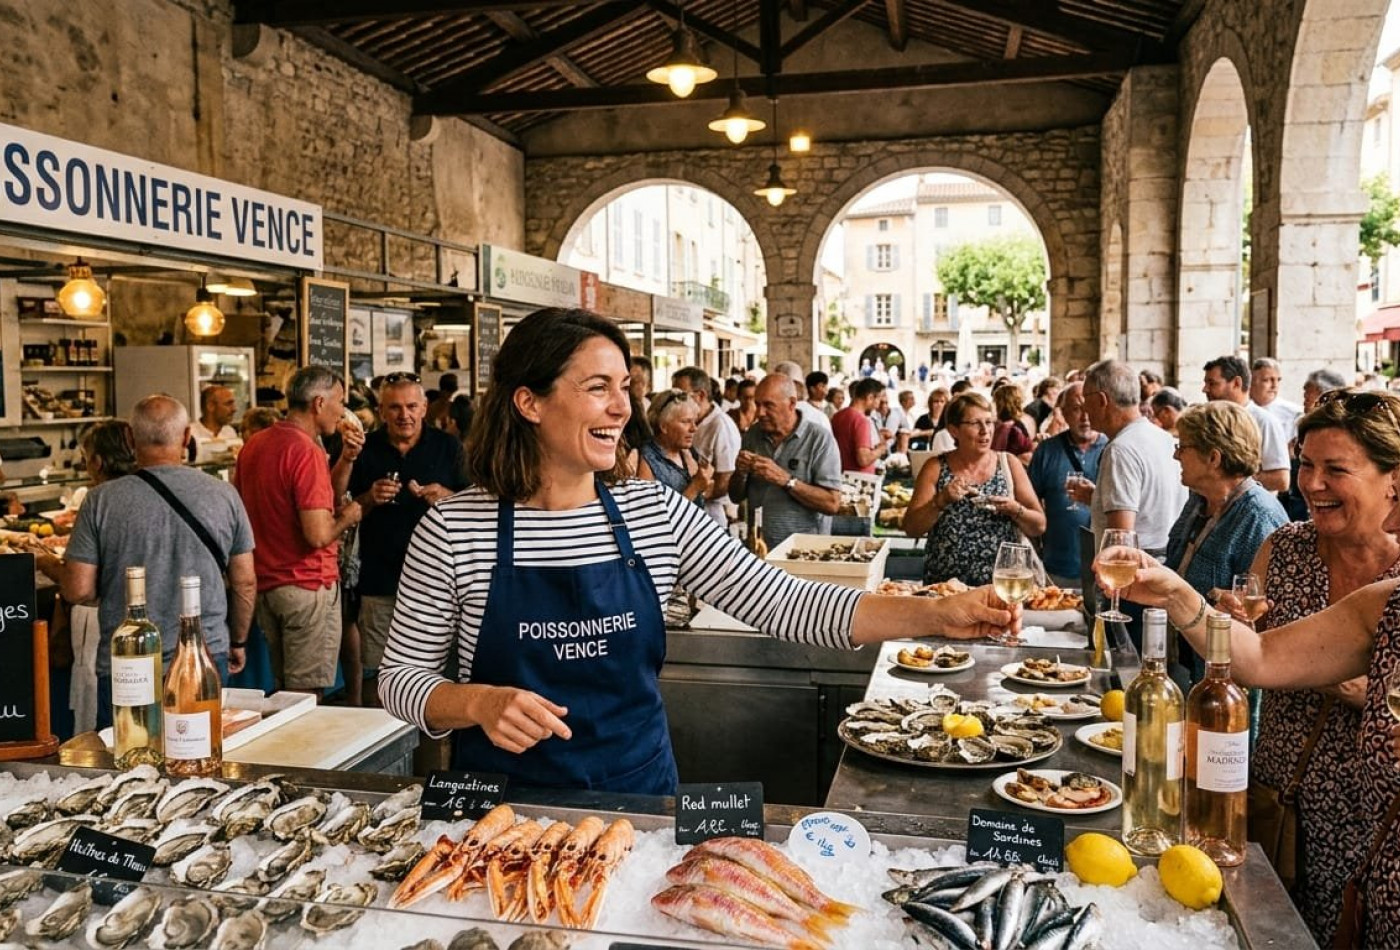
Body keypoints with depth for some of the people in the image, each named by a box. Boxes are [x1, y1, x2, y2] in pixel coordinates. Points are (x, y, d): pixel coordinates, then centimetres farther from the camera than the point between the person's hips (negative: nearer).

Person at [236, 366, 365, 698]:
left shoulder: (254, 444, 10)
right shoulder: (307, 451, -18)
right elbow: (318, 534, -25)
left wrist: (346, 458, 8)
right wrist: (347, 517, -6)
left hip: (265, 584, 9)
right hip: (307, 586, -9)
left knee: (283, 689, 19)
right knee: (307, 694, 0)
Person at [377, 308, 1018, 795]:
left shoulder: (657, 515, -4)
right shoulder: (455, 528, -11)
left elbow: (781, 604, -9)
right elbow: (402, 678, -4)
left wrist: (936, 614, -19)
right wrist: (479, 703, -25)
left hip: (637, 794, 2)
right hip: (506, 801, -2)